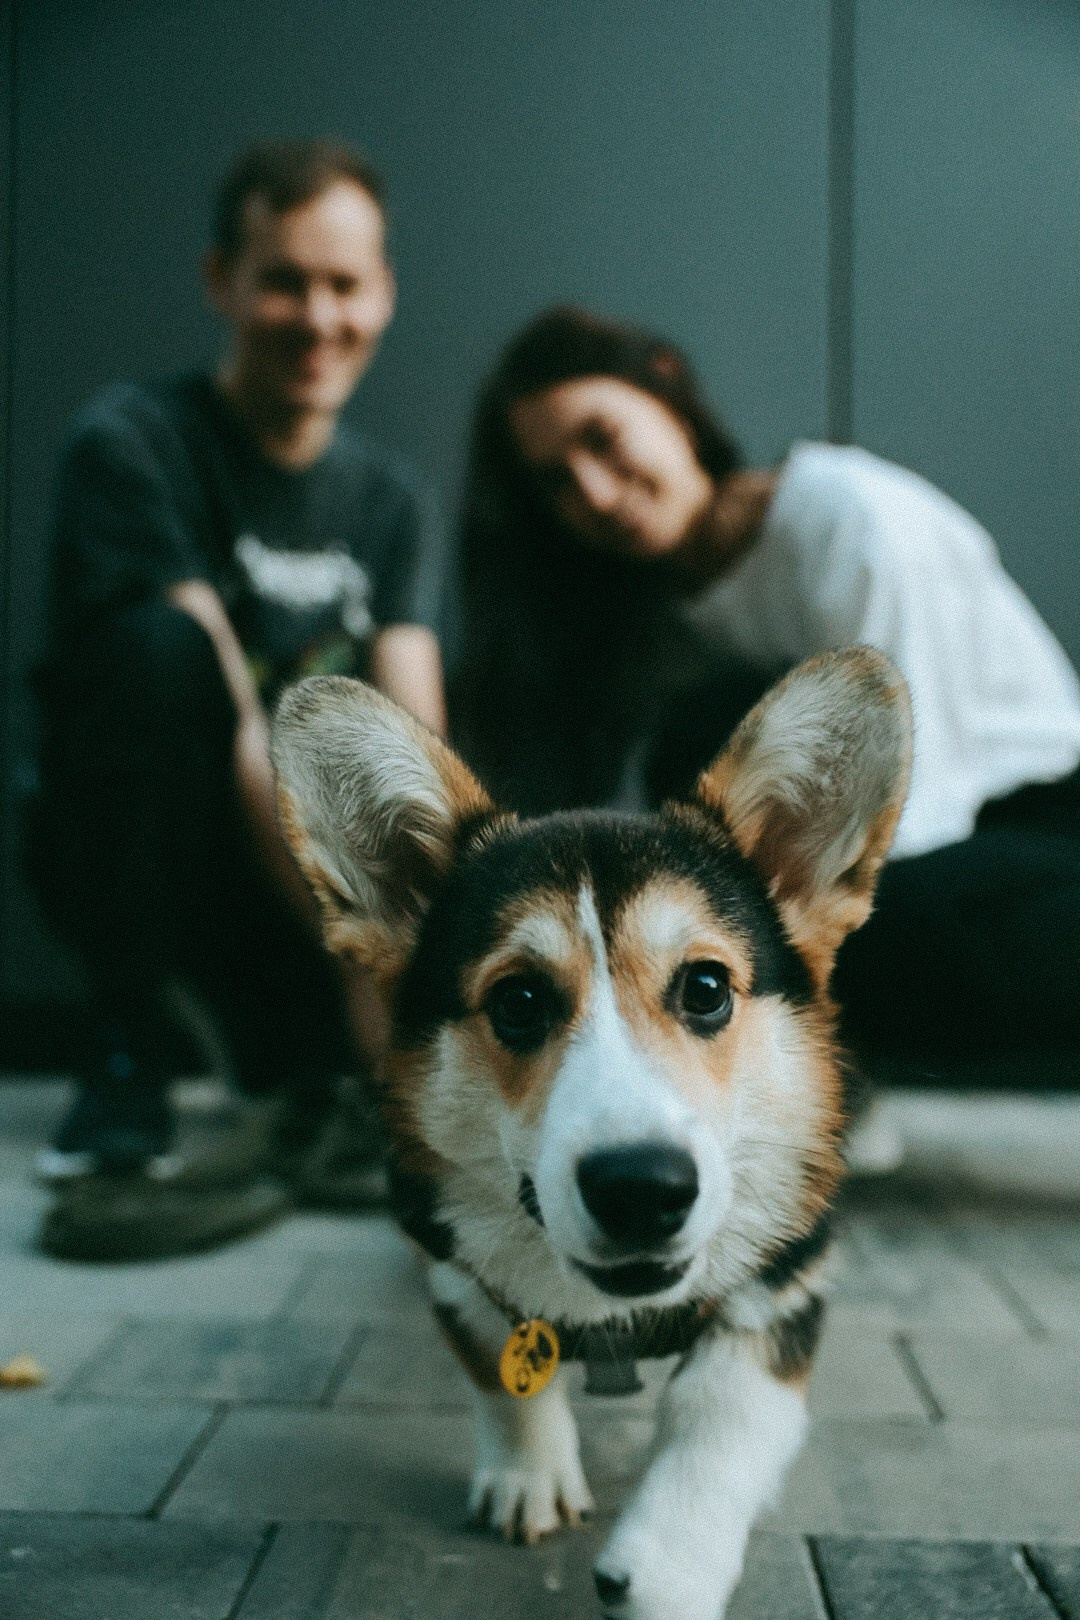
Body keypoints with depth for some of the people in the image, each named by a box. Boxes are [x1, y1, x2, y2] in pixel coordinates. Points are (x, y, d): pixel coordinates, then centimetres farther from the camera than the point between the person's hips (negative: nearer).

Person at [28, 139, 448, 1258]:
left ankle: (289, 1046, 9)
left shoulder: (393, 501, 2)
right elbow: (233, 726, -26)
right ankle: (124, 1076, -22)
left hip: (309, 862, 4)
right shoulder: (131, 444, -14)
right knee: (161, 639, -33)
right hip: (125, 851, -3)